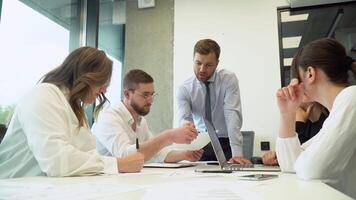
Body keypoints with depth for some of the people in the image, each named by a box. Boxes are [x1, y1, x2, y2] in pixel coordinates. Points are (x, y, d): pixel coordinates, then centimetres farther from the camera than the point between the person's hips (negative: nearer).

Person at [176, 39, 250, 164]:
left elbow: (233, 115, -19)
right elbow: (185, 120, -16)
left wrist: (237, 153, -29)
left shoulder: (229, 80, -9)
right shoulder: (184, 89, -5)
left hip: (226, 143, -1)